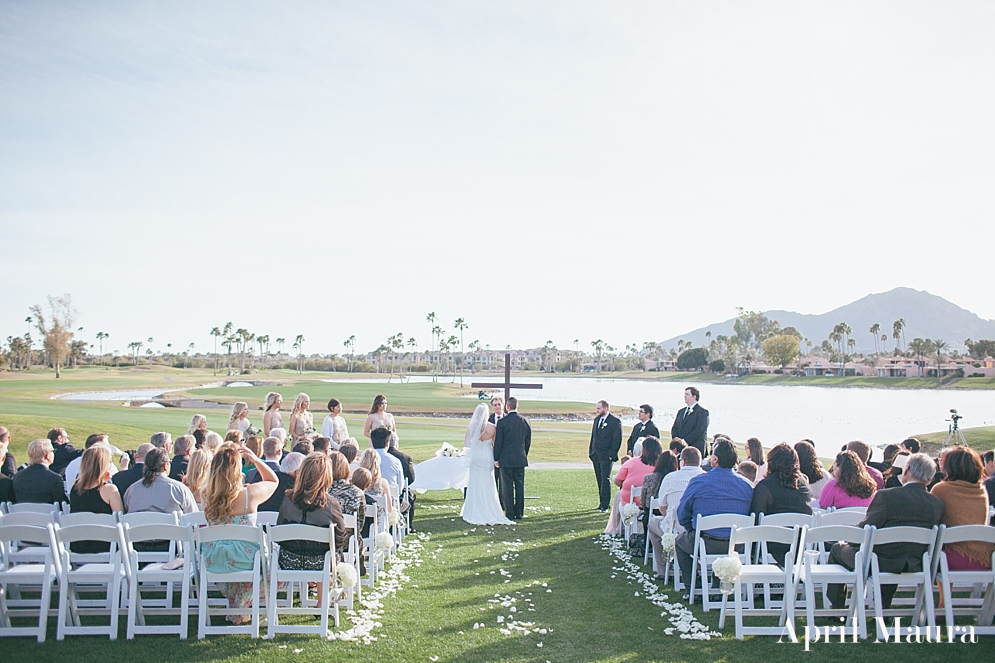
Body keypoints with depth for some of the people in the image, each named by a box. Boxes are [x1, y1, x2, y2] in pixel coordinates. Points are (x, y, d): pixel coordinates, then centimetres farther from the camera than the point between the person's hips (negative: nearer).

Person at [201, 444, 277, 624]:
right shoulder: (249, 494, -21)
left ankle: (235, 605, 51)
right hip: (244, 560, -4)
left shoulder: (207, 495, -12)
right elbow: (273, 480, -1)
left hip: (213, 562, 4)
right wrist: (255, 459, -4)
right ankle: (239, 611, 44)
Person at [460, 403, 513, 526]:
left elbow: (466, 443, -2)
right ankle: (489, 511, 12)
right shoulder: (493, 427, -9)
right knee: (488, 485, 9)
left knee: (475, 484, 8)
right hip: (488, 457, 0)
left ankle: (474, 512, 13)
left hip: (475, 457, 0)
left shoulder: (471, 427, -9)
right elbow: (495, 444, -1)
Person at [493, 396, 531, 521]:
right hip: (521, 459, 4)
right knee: (520, 485, 9)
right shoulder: (525, 421, 1)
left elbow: (498, 442, -7)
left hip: (506, 459, -4)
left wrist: (496, 458, 2)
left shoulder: (502, 422, -11)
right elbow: (528, 441, 8)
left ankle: (510, 513, 4)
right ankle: (519, 513, 13)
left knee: (507, 487, 2)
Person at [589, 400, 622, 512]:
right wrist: (591, 451, 13)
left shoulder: (615, 421, -7)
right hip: (596, 455, 7)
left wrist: (611, 454, -14)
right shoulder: (597, 420, 14)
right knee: (599, 480, 9)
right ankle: (602, 503, 15)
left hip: (606, 456, -7)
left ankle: (605, 505, -5)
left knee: (605, 480, -8)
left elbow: (617, 440, -9)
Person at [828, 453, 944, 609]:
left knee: (837, 549, 22)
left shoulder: (886, 496, -19)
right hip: (915, 566, 5)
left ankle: (836, 608, 29)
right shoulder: (938, 504, -5)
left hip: (879, 564, -5)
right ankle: (884, 609, 43)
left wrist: (847, 542, 7)